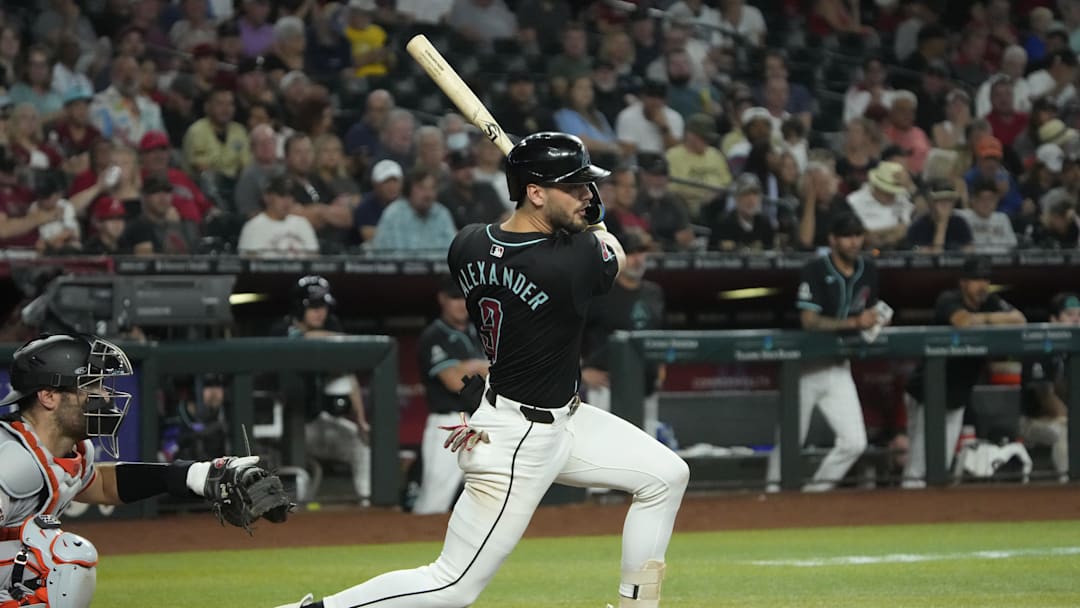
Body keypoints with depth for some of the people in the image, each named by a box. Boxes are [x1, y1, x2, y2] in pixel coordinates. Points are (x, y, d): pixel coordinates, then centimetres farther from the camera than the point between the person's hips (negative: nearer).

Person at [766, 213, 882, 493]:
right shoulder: (816, 270, -14)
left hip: (838, 366, 5)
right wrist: (854, 323, -29)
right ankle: (774, 488, 16)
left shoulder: (868, 270, 5)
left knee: (854, 442, -4)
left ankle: (817, 489, 13)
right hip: (807, 365, -5)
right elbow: (809, 321, -21)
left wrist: (875, 320, -4)